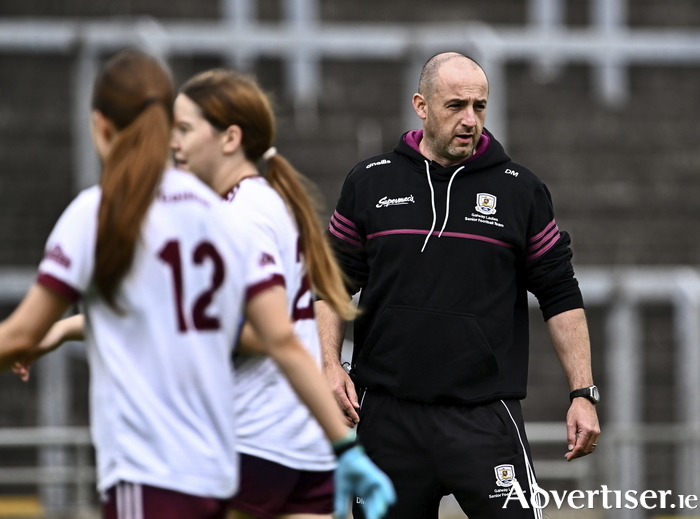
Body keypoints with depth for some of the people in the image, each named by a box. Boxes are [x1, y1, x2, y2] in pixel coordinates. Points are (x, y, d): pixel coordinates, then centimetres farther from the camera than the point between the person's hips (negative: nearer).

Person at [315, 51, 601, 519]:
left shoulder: (521, 191, 5)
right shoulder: (369, 183, 8)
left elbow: (561, 295, 8)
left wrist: (583, 393, 1)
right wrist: (330, 363, -1)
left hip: (486, 417, -1)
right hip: (386, 417, 2)